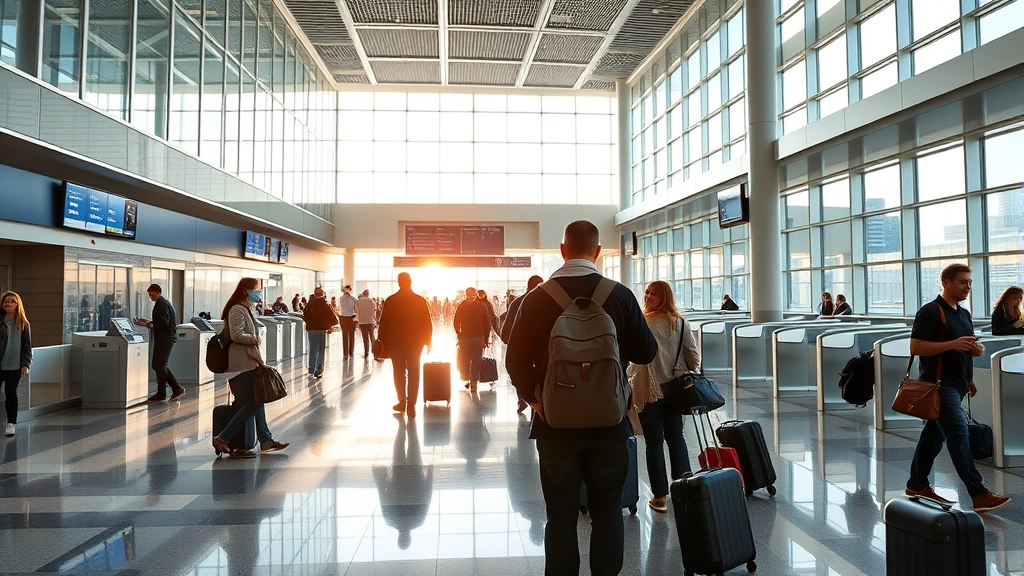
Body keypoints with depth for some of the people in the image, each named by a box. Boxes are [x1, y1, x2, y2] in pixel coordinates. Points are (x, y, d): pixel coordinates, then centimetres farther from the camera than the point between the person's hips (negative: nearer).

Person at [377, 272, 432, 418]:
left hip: (395, 342, 0)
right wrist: (428, 342, 6)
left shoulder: (390, 300, -6)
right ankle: (411, 406, 1)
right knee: (413, 373, 5)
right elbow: (427, 324, -2)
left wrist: (382, 341, 4)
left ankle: (402, 402, 16)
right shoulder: (420, 300, -4)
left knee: (399, 372, 13)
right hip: (415, 342, 0)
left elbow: (383, 323, -5)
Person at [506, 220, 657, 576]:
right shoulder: (620, 295, -6)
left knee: (561, 515, 9)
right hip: (609, 421, 1)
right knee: (607, 510, 14)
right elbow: (647, 353, 2)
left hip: (555, 422, 0)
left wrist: (533, 398, 6)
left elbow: (515, 360, -7)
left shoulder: (536, 299, -7)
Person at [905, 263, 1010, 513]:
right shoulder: (931, 311, -12)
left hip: (956, 384, 9)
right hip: (939, 384, -9)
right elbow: (916, 347, -18)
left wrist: (976, 349, 2)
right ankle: (979, 494, -10)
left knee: (934, 434, 13)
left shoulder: (964, 314, 16)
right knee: (959, 434, -11)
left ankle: (917, 484, 22)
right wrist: (952, 344, -24)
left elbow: (965, 348, 24)